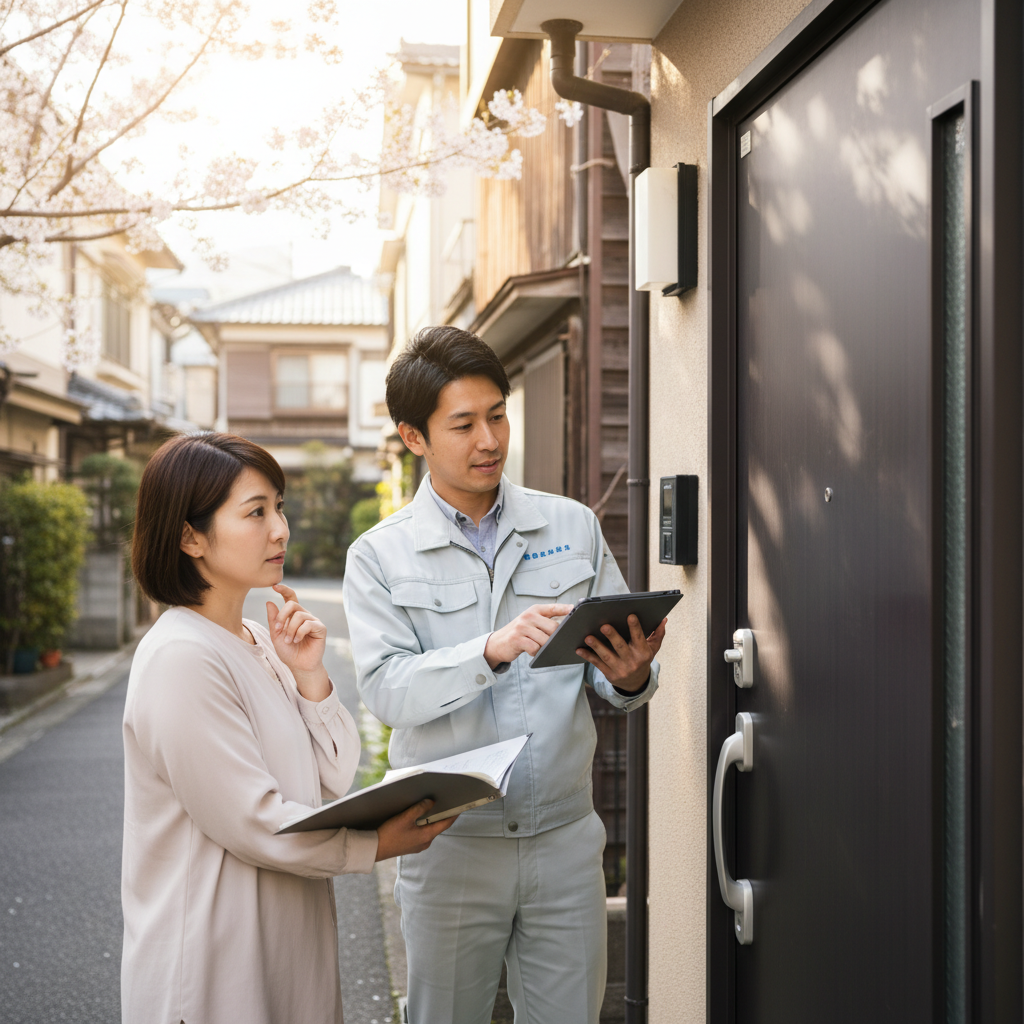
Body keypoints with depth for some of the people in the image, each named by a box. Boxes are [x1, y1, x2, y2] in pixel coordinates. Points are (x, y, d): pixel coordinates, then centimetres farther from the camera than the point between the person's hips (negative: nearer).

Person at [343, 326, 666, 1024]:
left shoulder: (573, 526, 5)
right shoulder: (380, 557, -1)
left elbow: (621, 677, 6)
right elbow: (387, 689, -15)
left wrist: (630, 677, -18)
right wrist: (493, 650, -30)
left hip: (565, 838, 2)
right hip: (450, 843, -1)